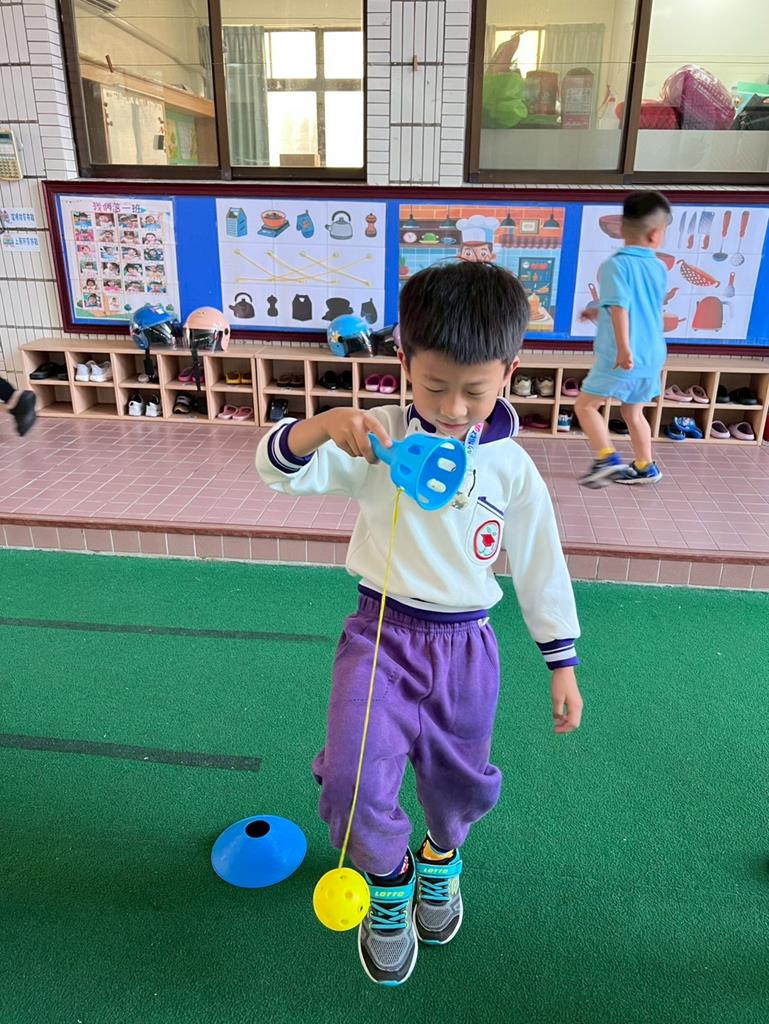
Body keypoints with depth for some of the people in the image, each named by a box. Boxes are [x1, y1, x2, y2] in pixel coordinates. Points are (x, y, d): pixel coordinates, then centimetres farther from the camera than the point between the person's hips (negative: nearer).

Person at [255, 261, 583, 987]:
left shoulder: (512, 467, -5)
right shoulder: (379, 439, -10)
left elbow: (541, 568, 3)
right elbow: (278, 469, -17)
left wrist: (562, 665, 7)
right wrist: (321, 428, -39)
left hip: (465, 644, 2)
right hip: (381, 633, -1)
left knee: (460, 780, 17)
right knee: (353, 780, -12)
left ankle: (441, 855, 55)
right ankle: (388, 882, 23)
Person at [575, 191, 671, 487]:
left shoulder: (615, 265, -11)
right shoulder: (660, 268, 10)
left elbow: (620, 307, -25)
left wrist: (623, 348, -32)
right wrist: (600, 312, 34)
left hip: (619, 359, -6)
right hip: (652, 357, 7)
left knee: (585, 405, 6)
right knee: (633, 412, 20)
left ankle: (607, 458, -5)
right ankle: (645, 467, 26)